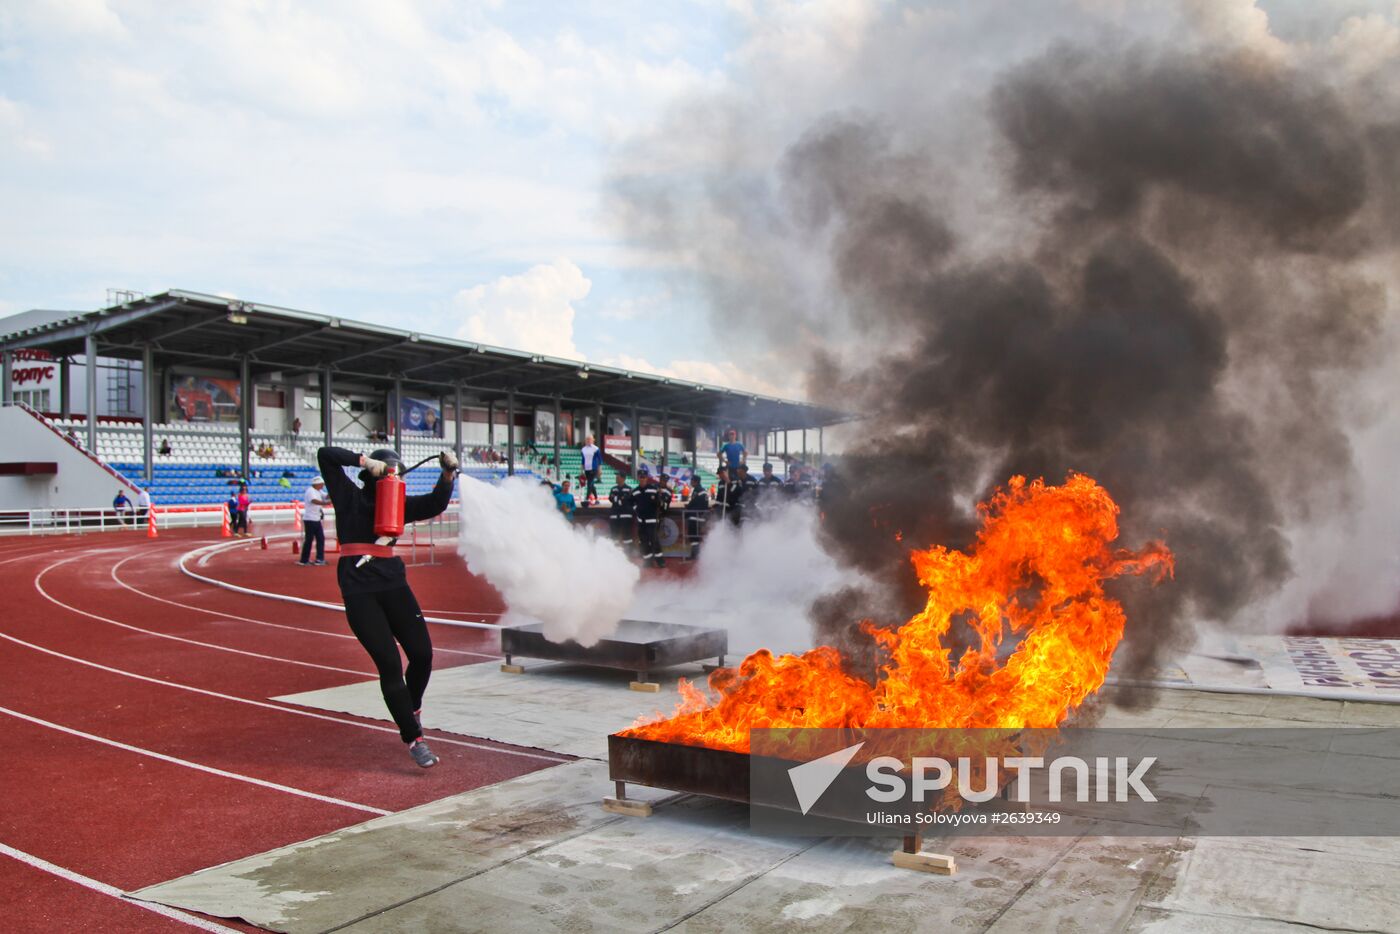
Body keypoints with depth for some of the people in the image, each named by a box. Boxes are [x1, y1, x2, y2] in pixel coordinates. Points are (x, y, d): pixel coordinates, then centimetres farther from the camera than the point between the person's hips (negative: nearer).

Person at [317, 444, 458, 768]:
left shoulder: (398, 504, 14)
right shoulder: (350, 497, 5)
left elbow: (435, 505, 2)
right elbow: (325, 455, -4)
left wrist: (448, 474, -10)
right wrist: (365, 461, -11)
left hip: (393, 583, 4)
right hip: (359, 591, -4)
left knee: (422, 654, -1)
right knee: (389, 664, -8)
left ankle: (412, 708, 31)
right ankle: (414, 740, 1)